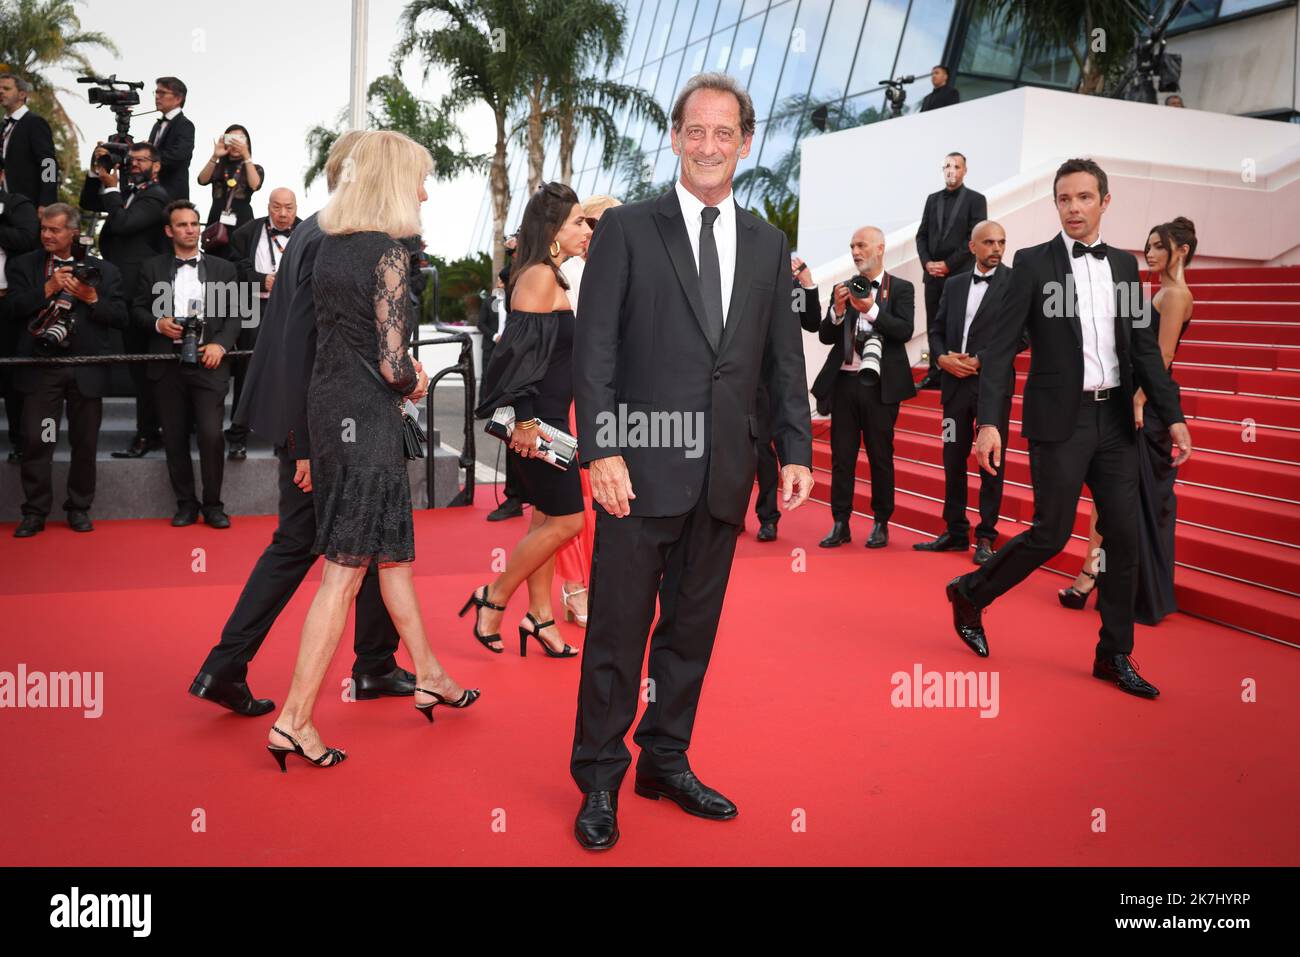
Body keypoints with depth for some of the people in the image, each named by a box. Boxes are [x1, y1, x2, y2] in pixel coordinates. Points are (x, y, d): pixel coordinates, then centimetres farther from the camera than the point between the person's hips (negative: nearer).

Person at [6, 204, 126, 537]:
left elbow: (120, 317, 2)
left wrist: (92, 298, -13)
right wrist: (47, 289, -13)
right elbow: (11, 309, -4)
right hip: (40, 366, 0)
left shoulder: (102, 270, 7)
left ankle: (79, 508, 20)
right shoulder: (23, 266, 8)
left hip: (86, 369, 0)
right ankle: (35, 512, 8)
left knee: (85, 443, 6)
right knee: (35, 441, -2)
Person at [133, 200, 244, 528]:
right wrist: (158, 323, -9)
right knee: (175, 437, 4)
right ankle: (185, 504, 15)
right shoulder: (152, 268, 11)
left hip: (208, 363, -1)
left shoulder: (223, 269, 11)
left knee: (211, 434, -10)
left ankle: (213, 505, 3)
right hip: (168, 365, 1)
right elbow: (138, 309, 12)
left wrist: (220, 344, -8)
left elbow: (235, 313, 7)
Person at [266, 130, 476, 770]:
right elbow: (393, 365, -20)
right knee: (345, 569, -3)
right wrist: (415, 383, 0)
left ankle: (429, 679, 32)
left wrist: (403, 372, 10)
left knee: (394, 548, 19)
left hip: (327, 405, 9)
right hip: (365, 415, -9)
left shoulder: (330, 245, 10)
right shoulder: (388, 251, -15)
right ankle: (294, 720, 2)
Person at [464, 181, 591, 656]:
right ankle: (493, 598, 9)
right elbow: (520, 350, -21)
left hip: (548, 416, 10)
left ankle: (540, 617, 22)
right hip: (538, 419, -10)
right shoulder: (539, 276, -15)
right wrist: (525, 421, -23)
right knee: (565, 520, -4)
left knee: (546, 520, 13)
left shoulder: (551, 276, 14)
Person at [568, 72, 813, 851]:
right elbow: (595, 348, -5)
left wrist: (797, 450, 5)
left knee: (693, 627, 13)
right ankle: (600, 780, 17)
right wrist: (601, 450, -13)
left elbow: (786, 359, 13)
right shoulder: (627, 230, 0)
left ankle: (666, 762, 28)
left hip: (724, 472, 4)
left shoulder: (769, 246, 12)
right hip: (644, 464, -4)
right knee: (618, 629, 2)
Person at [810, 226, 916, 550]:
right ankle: (840, 524, 10)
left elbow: (905, 331, -11)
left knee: (880, 456, 4)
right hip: (844, 381, 3)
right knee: (841, 455, 4)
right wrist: (838, 310, -10)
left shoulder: (901, 288, 2)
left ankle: (881, 524, 14)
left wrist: (871, 310, -19)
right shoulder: (843, 288, 12)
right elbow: (825, 336, 7)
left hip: (880, 384, -3)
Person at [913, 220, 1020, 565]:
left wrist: (979, 361, -15)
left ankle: (985, 537, 10)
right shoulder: (954, 284, 13)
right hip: (955, 383, 5)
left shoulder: (1016, 282, -2)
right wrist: (942, 357, -5)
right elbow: (937, 331, 14)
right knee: (953, 460, 9)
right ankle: (956, 531, 19)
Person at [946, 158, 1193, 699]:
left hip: (1114, 420, 5)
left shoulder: (1124, 265, 11)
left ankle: (1114, 655, 16)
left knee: (1124, 536, 4)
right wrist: (988, 422, -18)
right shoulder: (1033, 264, -3)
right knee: (1051, 534, -3)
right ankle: (970, 594, 21)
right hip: (1059, 420, -5)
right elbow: (1001, 348, -8)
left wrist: (1173, 416, 2)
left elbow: (1144, 347, 11)